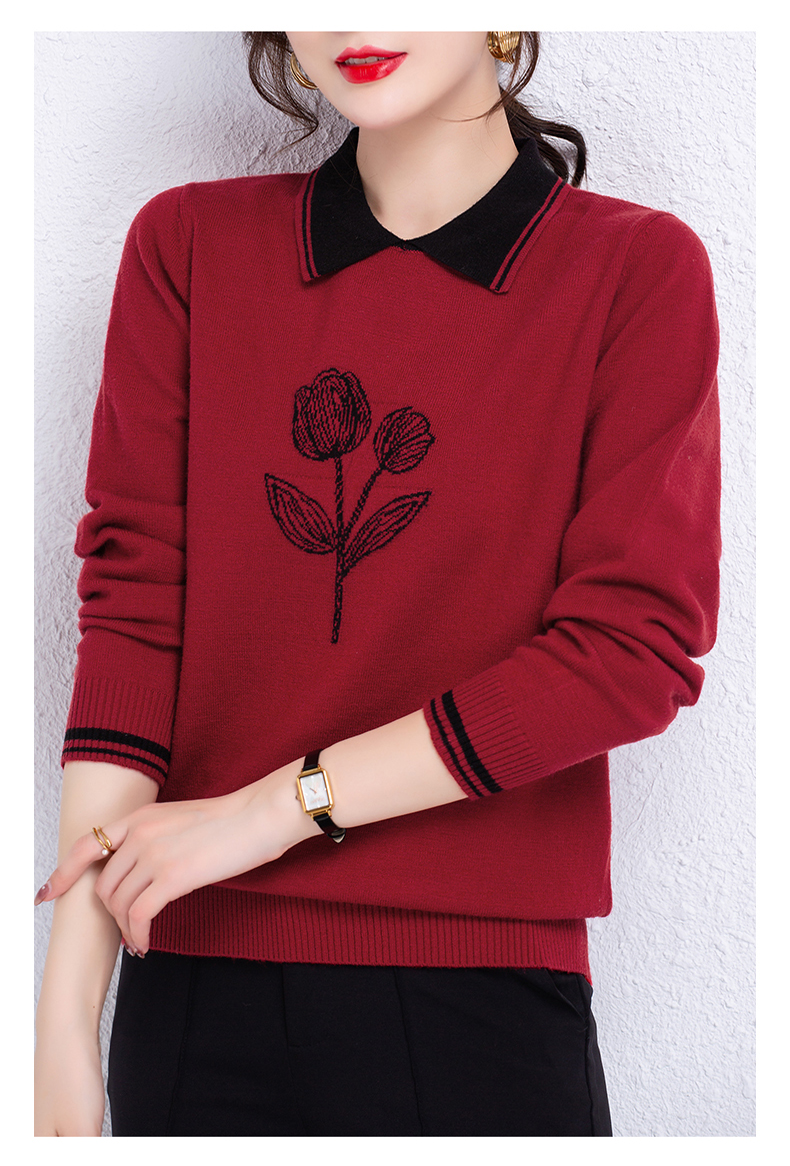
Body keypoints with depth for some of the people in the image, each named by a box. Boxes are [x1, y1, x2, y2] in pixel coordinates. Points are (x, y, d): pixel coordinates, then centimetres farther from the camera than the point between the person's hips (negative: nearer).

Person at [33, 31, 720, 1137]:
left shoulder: (640, 269, -2)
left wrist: (275, 808, -12)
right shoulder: (189, 244, 4)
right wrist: (67, 1016, -9)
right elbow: (133, 608, -3)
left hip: (487, 995, -1)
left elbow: (638, 649, -9)